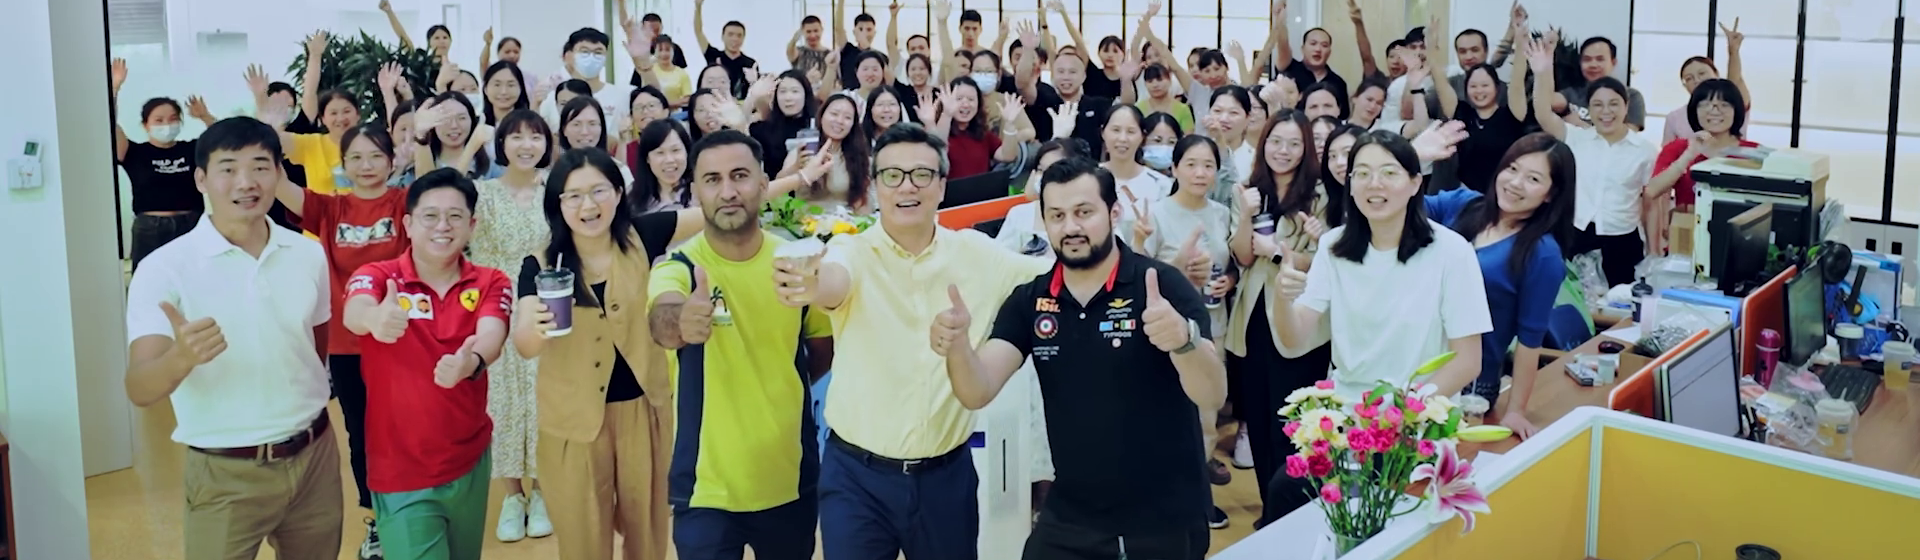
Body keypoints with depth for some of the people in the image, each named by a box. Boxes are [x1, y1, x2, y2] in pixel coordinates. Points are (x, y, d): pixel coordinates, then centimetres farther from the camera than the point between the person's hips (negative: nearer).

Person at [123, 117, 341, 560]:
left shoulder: (309, 253, 1)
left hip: (314, 457, 4)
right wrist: (181, 357, -38)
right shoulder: (165, 267, -12)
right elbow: (140, 390, -20)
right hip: (226, 474, -4)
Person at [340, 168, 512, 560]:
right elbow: (354, 315, -30)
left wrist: (471, 362, -44)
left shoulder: (491, 284, -1)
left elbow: (491, 336, -20)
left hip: (471, 462, 3)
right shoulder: (376, 276, -8)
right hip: (401, 474, -3)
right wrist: (376, 319, -54)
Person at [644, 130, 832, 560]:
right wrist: (679, 322, -56)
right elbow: (661, 323, -36)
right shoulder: (678, 266, -12)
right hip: (707, 488, -2)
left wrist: (787, 388, -4)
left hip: (791, 481, 3)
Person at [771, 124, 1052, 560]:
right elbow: (833, 282, -30)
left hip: (947, 472, 2)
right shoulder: (853, 250, -9)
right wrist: (811, 285, -54)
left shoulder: (976, 252, 0)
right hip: (856, 473, -2)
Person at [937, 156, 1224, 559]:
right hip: (1068, 519, 3)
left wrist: (1184, 339, -42)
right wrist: (958, 346, -31)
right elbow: (977, 393, -9)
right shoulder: (1029, 301, -1)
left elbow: (1212, 397, -21)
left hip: (1166, 520, -3)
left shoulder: (1163, 285, -13)